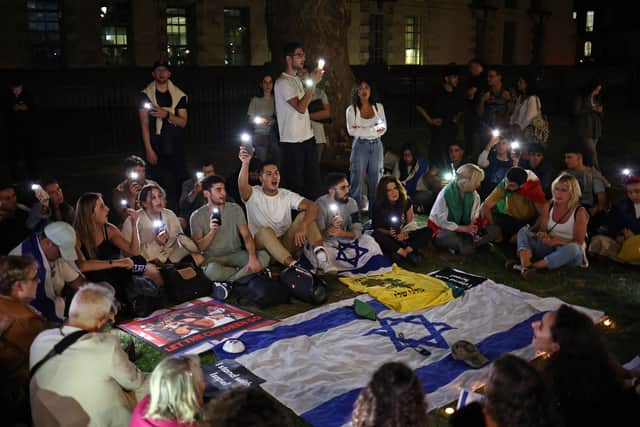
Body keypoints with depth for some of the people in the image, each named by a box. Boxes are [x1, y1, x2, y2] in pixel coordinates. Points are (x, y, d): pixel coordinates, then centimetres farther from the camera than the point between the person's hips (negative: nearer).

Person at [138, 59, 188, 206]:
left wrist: (167, 115, -16)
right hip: (156, 146, -2)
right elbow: (144, 124, -3)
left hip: (176, 146, 2)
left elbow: (183, 122, 2)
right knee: (159, 184, -4)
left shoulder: (179, 95, 6)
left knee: (181, 180, 1)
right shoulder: (146, 95, 1)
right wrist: (149, 149, -10)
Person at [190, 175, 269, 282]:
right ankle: (246, 273, -11)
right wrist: (212, 232, -26)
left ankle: (229, 282, -19)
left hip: (236, 254, 3)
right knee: (213, 271, -39)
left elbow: (246, 235, -7)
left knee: (264, 256, -24)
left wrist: (252, 257, -26)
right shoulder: (197, 216, -4)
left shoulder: (235, 209, 1)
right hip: (213, 259, -2)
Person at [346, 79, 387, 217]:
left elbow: (383, 128, 3)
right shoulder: (352, 109, 1)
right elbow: (351, 131, -9)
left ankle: (374, 216, 14)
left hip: (376, 145, 3)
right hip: (360, 146, -3)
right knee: (357, 182, -4)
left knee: (375, 182, 6)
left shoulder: (378, 107, 9)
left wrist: (362, 129, -12)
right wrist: (373, 129, -13)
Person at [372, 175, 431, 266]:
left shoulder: (406, 202, -3)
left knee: (428, 230, -19)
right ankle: (408, 255, -31)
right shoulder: (379, 207, -8)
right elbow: (377, 228, -1)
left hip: (404, 236, 2)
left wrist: (405, 233, -20)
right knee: (377, 235, -35)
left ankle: (405, 251, -35)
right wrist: (388, 233, -21)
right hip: (389, 239, -2)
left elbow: (410, 223, 1)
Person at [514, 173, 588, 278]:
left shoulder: (579, 212, -9)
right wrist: (542, 236, -20)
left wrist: (556, 241, -22)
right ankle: (525, 265, -43)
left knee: (573, 248, -39)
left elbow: (578, 242, -11)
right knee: (523, 231, -15)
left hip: (569, 253, -4)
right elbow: (542, 229, 4)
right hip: (548, 248, 4)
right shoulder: (549, 206, 4)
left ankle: (533, 266, -40)